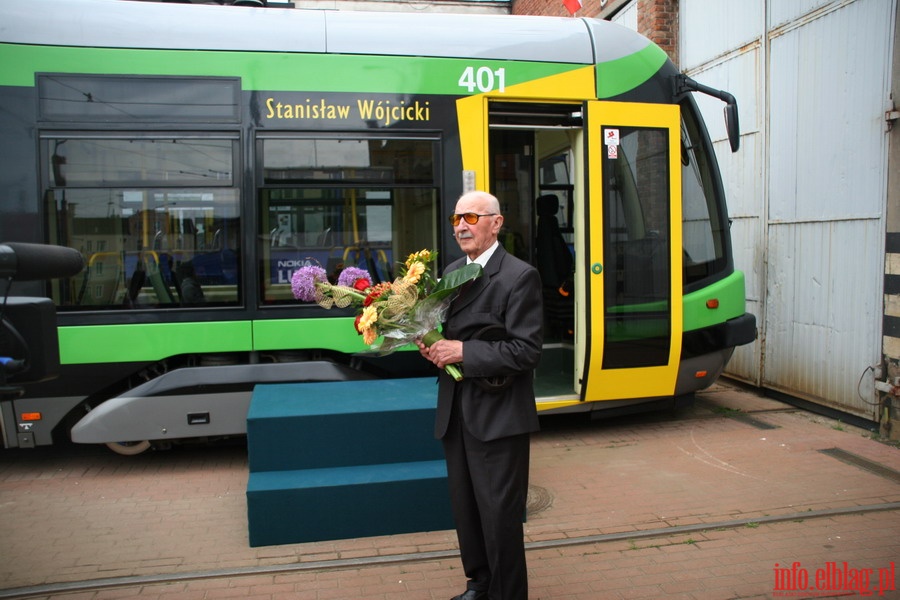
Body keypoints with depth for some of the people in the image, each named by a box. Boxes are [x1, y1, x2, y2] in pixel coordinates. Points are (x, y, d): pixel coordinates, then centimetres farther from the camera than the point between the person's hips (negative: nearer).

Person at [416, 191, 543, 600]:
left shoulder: (520, 277, -12)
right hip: (455, 413, 7)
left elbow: (526, 351, -18)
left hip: (498, 416, -7)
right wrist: (433, 347, -3)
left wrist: (462, 351, -21)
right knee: (465, 508, 18)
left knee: (500, 514, 4)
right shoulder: (451, 271, 11)